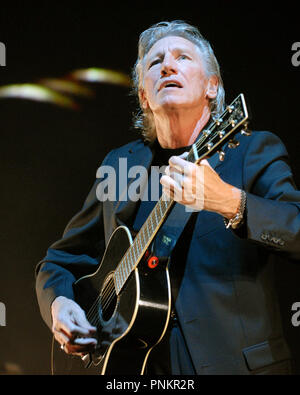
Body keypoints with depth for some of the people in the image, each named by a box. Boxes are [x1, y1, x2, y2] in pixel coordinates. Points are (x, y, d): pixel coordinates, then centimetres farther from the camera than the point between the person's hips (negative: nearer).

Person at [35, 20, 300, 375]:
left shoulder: (254, 150, 3)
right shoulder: (119, 164, 13)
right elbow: (60, 261, 21)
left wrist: (229, 202, -29)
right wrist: (57, 304, 1)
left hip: (236, 359, -3)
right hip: (138, 363, 4)